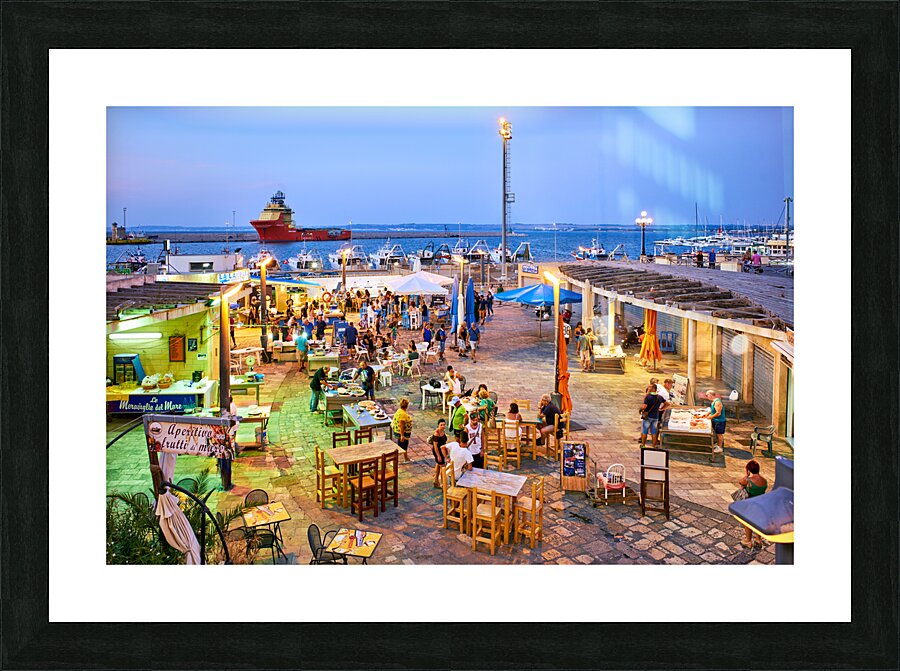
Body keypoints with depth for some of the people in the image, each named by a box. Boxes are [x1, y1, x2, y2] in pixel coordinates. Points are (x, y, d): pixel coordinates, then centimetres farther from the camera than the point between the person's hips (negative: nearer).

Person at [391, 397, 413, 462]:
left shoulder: (400, 410, 3)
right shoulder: (403, 414, -28)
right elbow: (401, 425, -28)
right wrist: (402, 435, -25)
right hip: (401, 433, -10)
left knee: (405, 446, 23)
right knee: (399, 447, 2)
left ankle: (406, 458, 39)